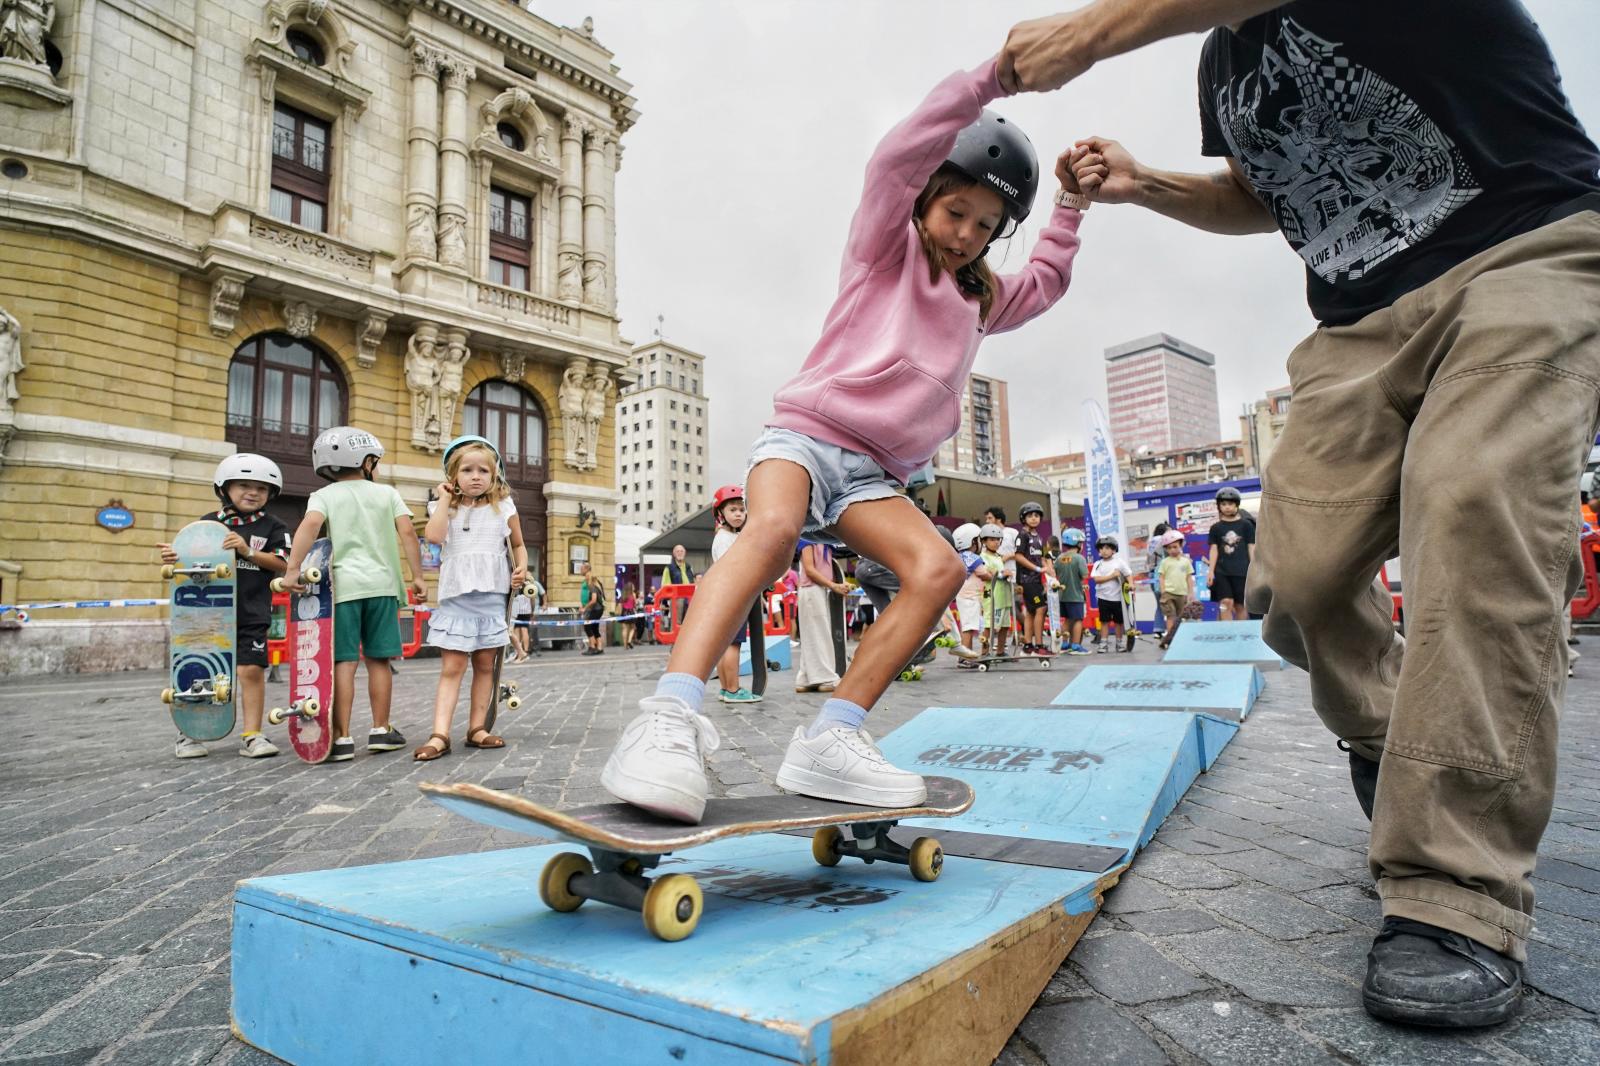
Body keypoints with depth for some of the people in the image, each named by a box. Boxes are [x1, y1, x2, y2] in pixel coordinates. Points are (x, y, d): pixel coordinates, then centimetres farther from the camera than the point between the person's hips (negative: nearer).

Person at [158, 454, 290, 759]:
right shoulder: (208, 522, 7)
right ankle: (188, 734, 25)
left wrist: (248, 551, -18)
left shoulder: (272, 528, 3)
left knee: (251, 669, -6)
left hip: (251, 615, -2)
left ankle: (251, 736, 5)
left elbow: (282, 564, -7)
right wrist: (174, 556, -10)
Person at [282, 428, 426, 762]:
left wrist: (292, 569, -19)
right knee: (378, 660, 9)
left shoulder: (324, 495, 7)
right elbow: (408, 533, 0)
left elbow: (310, 525, -14)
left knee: (343, 662, -1)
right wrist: (417, 576, 2)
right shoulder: (386, 493, 11)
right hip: (382, 583, 1)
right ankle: (381, 730, 16)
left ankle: (342, 738, -2)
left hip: (343, 585, -1)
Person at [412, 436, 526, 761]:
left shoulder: (503, 507, 8)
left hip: (492, 597, 2)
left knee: (485, 665, 8)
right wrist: (445, 499, -6)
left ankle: (477, 728, 16)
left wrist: (521, 566, -2)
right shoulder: (446, 508, 5)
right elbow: (434, 536, -15)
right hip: (456, 598, -2)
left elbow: (518, 544, 18)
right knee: (451, 667, -6)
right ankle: (440, 734, -8)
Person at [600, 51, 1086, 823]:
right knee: (772, 528, -37)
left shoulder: (977, 297, 29)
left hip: (871, 473, 6)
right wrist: (991, 76, -5)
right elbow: (901, 156, -4)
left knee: (938, 568, -20)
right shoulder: (886, 244, 11)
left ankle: (830, 739, -24)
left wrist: (1070, 204, 35)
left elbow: (1042, 285, 42)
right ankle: (670, 719, -47)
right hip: (805, 433, -6)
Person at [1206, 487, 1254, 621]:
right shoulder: (1216, 528, 7)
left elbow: (1251, 548, 4)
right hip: (1222, 571, 0)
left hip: (1242, 571, 0)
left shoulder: (1246, 525, 4)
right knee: (1226, 602, -10)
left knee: (1240, 605, 4)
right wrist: (1211, 571, -3)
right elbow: (1214, 550, 5)